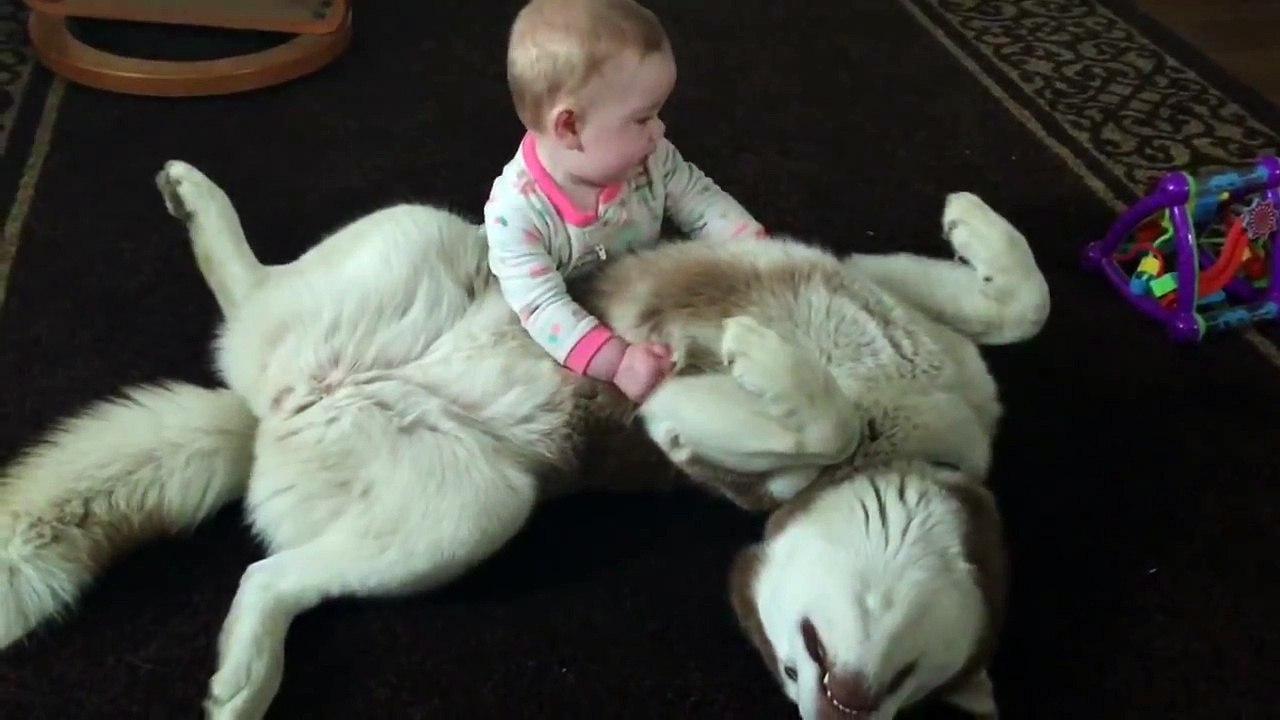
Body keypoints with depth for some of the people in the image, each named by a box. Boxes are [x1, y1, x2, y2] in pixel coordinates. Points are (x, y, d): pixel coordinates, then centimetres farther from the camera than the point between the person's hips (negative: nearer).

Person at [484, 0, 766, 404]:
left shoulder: (650, 159, -15)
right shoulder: (516, 208, -31)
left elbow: (701, 201, -3)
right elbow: (543, 307, -36)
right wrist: (617, 361, -49)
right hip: (575, 338, -4)